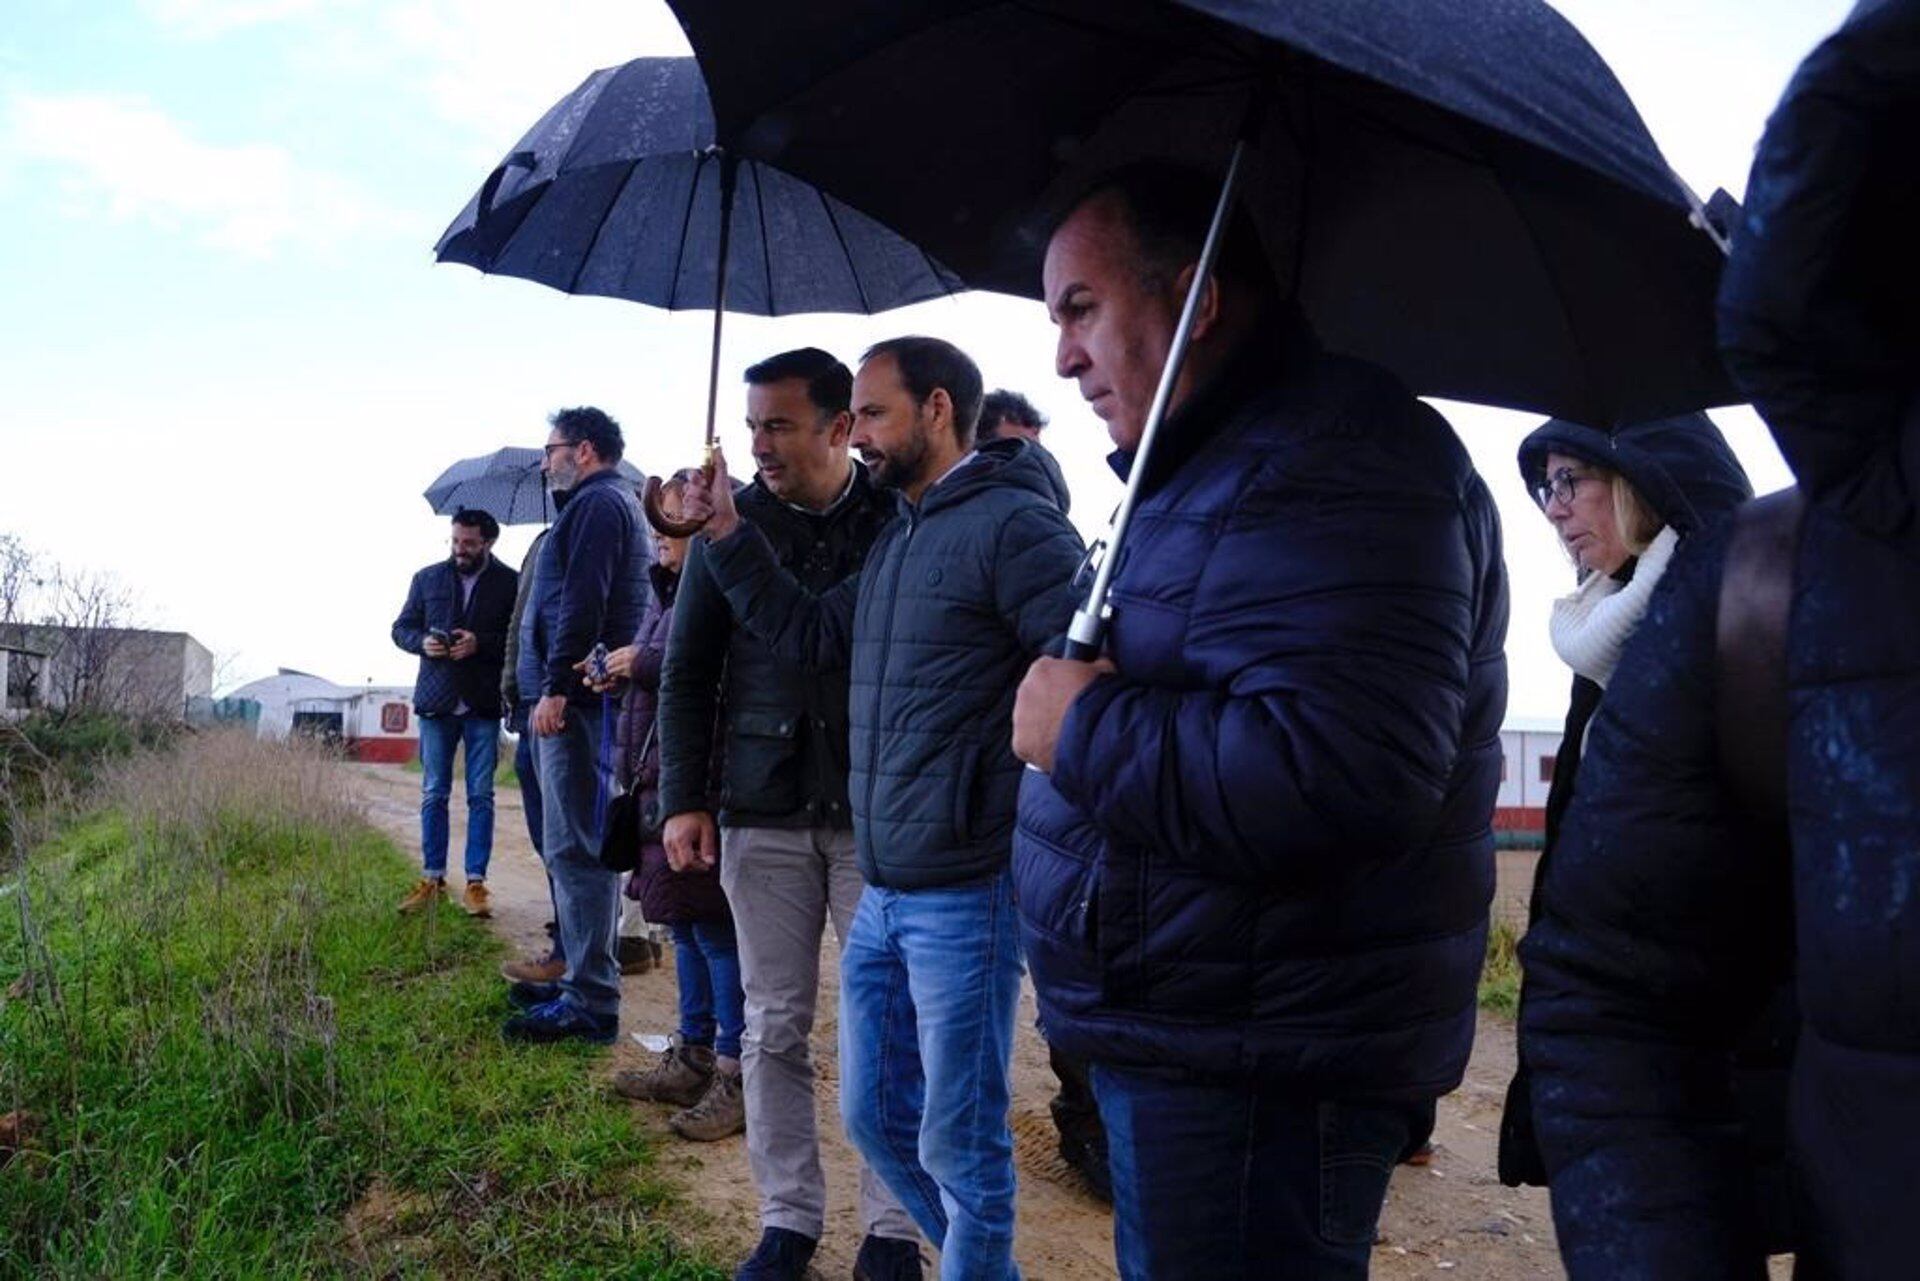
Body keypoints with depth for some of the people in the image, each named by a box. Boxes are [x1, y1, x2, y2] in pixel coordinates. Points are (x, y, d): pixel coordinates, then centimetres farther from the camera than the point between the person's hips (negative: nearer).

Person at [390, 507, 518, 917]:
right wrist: (422, 642, -6)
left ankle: (475, 882, 6)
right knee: (434, 794, 8)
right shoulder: (428, 578, 9)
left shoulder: (509, 583, -1)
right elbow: (401, 628, 15)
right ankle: (432, 879, 16)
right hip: (436, 700, 3)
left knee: (481, 796, 1)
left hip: (483, 706, -3)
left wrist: (481, 643, -17)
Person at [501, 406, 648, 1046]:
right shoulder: (616, 502, 24)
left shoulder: (597, 503, -8)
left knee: (575, 847, -10)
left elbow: (582, 604, -20)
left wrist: (555, 687, -23)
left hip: (578, 697, -11)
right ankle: (586, 981, 24)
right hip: (591, 699, 11)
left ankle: (590, 1002, -7)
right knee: (588, 844, 15)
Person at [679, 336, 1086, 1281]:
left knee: (958, 1143, 4)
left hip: (965, 894, -9)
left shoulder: (1012, 523, -13)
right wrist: (728, 536, 13)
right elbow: (813, 635, 20)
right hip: (883, 892, 9)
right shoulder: (899, 536, 16)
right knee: (874, 1114, 19)